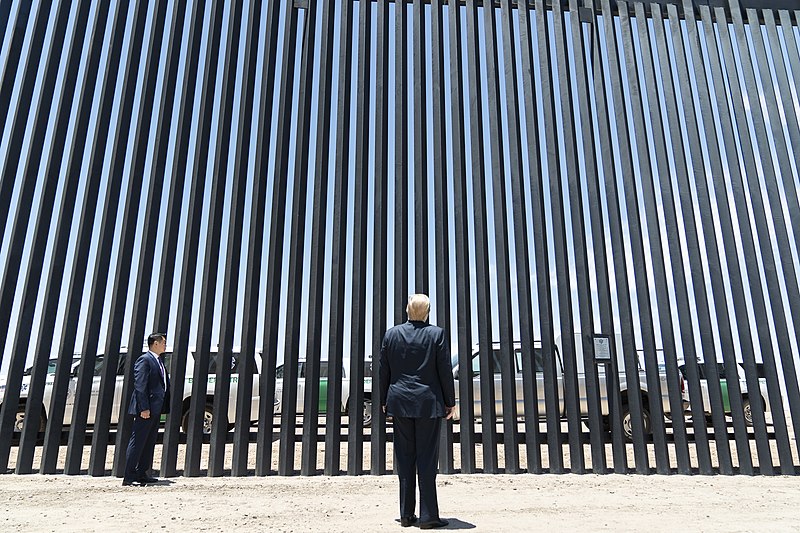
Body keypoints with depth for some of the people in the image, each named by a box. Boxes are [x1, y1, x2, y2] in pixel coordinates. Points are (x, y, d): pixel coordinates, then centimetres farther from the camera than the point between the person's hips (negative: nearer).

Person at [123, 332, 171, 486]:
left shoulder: (159, 361, 18)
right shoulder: (144, 360, -11)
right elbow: (139, 385, -17)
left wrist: (164, 407, 13)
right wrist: (144, 408, -22)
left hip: (156, 409, 9)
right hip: (146, 409, -9)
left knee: (149, 443, 14)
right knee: (137, 443, -4)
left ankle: (142, 474, 22)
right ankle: (129, 478, 1)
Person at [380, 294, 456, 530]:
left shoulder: (391, 334, 3)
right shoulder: (437, 334, -5)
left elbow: (384, 371, 6)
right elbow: (445, 371, -4)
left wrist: (384, 401, 14)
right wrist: (450, 402, 5)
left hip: (399, 403, 3)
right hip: (428, 403, -2)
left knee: (405, 459, 9)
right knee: (427, 459, 2)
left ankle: (406, 515, 15)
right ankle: (428, 516, 6)